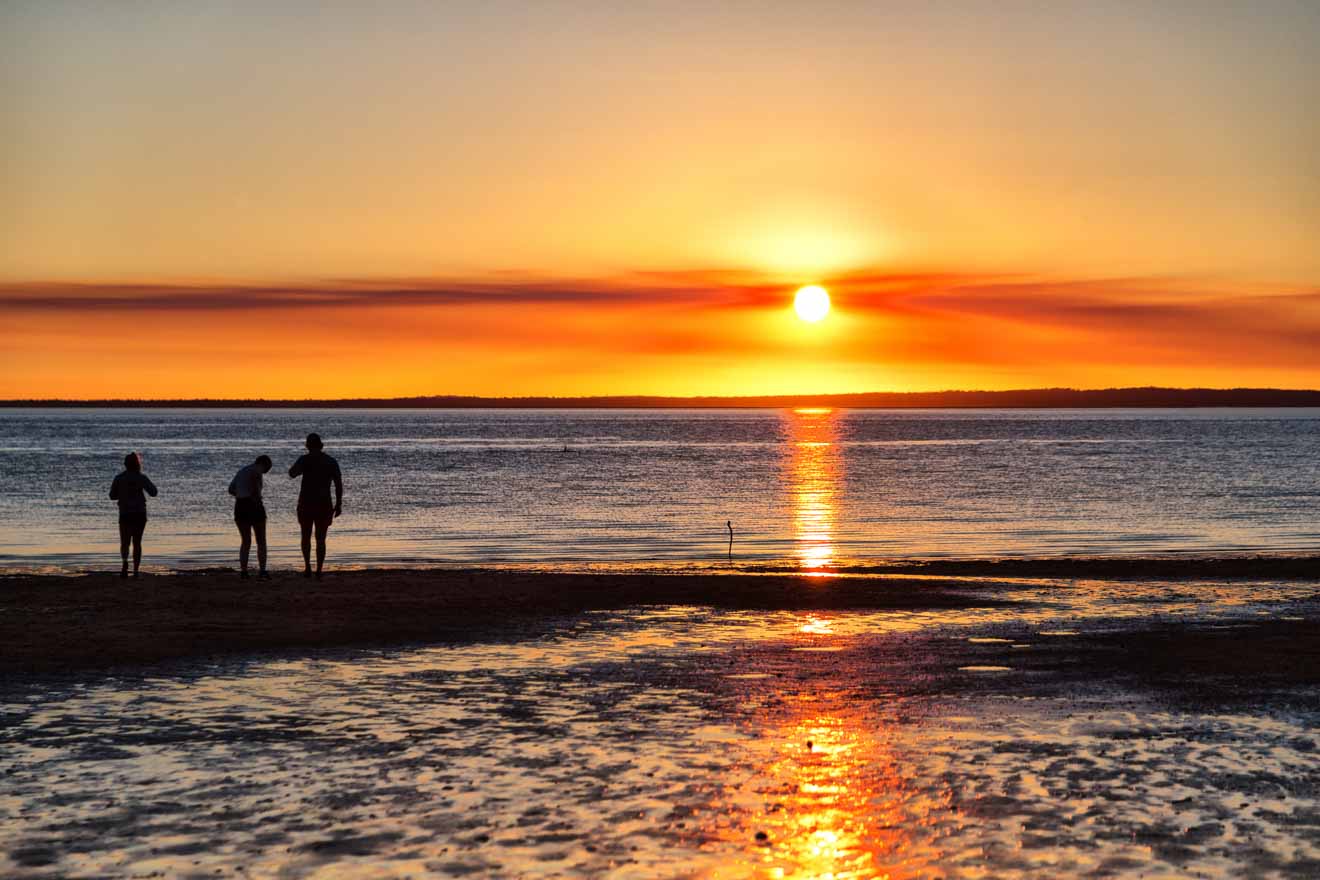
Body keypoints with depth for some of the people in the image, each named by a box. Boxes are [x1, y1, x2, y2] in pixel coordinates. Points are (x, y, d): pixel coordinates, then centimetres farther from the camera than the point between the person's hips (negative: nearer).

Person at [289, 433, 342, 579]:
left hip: (306, 503, -1)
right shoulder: (332, 461, 4)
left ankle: (307, 566, 2)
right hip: (324, 505, 2)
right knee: (320, 539, 9)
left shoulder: (305, 459, -5)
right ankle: (319, 572, 1)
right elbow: (339, 484, 0)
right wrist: (339, 504, 6)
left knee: (306, 536, 16)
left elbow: (292, 474, -17)